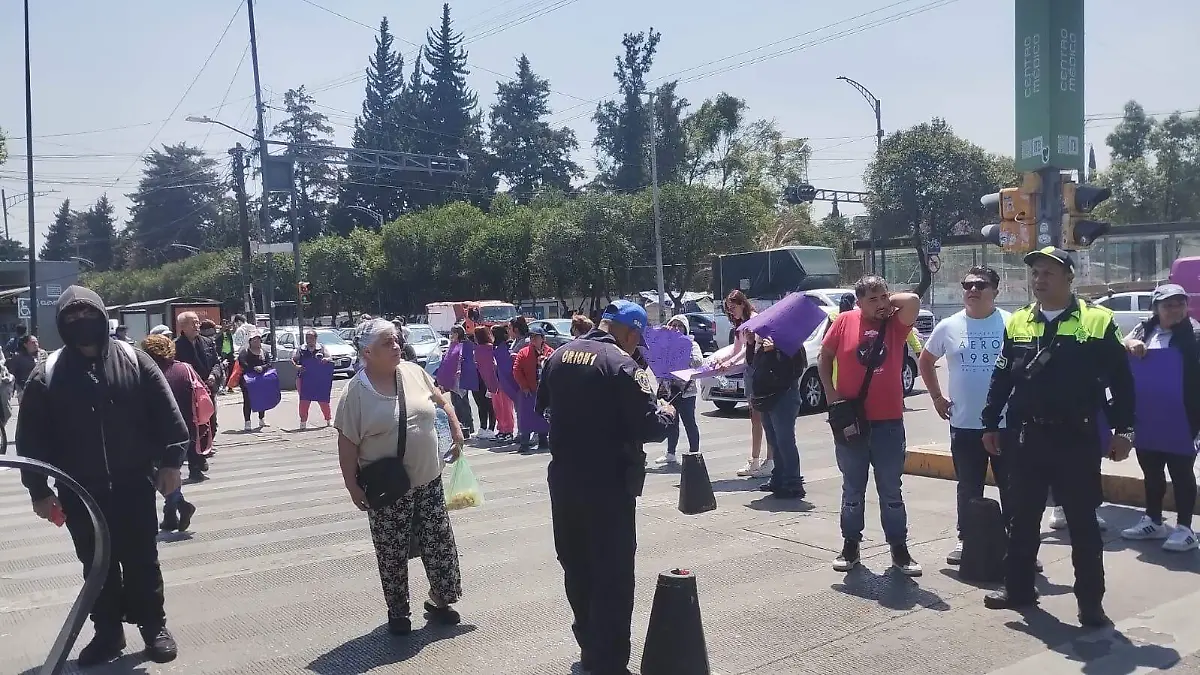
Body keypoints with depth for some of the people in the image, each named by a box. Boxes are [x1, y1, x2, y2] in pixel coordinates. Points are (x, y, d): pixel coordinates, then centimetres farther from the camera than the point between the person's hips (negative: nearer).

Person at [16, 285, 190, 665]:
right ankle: (108, 631, 26)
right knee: (97, 564, 12)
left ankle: (153, 626, 22)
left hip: (134, 484, -1)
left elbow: (166, 414, -2)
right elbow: (32, 439, 1)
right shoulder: (46, 376, -2)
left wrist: (170, 461, -6)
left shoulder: (134, 361, -3)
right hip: (80, 492, 1)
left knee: (142, 560, 8)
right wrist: (39, 490, -1)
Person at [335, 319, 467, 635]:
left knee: (440, 544, 10)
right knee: (392, 554, 7)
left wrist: (456, 432, 10)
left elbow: (442, 402, 16)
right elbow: (347, 444, -10)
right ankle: (397, 612, 25)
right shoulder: (356, 392, -12)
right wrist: (353, 486, -11)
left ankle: (439, 600, 29)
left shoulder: (414, 372, 0)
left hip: (428, 481, 4)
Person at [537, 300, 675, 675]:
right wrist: (667, 415, 1)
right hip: (608, 483, -7)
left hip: (563, 478, 7)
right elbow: (649, 427, -19)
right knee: (612, 575, 2)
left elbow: (544, 406, 20)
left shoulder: (559, 356, 5)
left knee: (576, 567, 18)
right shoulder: (622, 364, -16)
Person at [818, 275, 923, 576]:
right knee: (853, 490, 12)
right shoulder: (845, 321, -3)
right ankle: (850, 546, 24)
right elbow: (824, 358, 5)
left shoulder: (895, 324, -2)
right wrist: (831, 394, -4)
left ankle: (899, 549, 19)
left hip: (889, 422, 0)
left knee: (891, 492, 10)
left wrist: (889, 301, -4)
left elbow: (912, 300, -21)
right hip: (851, 422, 0)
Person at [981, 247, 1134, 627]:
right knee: (1022, 519, 12)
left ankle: (1091, 602, 16)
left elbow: (1121, 380, -2)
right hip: (1028, 438, 4)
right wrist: (990, 424, 10)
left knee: (1083, 524, 6)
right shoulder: (1017, 324, 6)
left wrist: (1123, 430, -5)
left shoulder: (1097, 322, -5)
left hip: (1077, 440, -4)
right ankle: (1018, 589, 26)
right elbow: (1001, 379, 12)